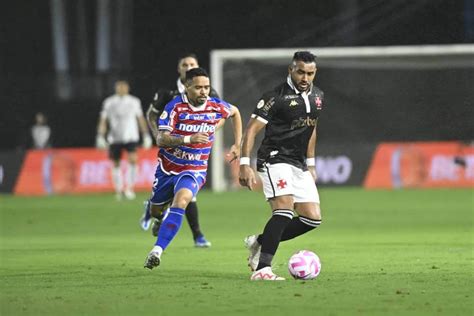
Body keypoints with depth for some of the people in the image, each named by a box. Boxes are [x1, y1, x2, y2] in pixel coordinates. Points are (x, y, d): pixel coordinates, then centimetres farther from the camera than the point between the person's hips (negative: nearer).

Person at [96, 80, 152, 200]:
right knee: (116, 164, 4)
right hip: (114, 138, 1)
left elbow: (141, 119, 14)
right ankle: (119, 190, 19)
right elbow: (103, 120, 5)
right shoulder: (109, 102, 4)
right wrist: (100, 137, -2)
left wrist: (146, 135, 12)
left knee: (133, 159, -19)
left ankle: (129, 188, -13)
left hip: (131, 137, -1)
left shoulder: (134, 101, 6)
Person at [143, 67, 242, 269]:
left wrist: (237, 144, 12)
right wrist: (188, 139, -41)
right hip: (167, 167, 1)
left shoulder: (216, 107, -10)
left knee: (181, 201, -31)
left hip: (194, 170, -1)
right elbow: (161, 140, -27)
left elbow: (235, 112, 15)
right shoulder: (175, 107, -19)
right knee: (155, 210, 19)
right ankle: (160, 217, 60)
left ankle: (157, 250, -34)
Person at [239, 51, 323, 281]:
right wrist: (244, 165, -21)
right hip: (275, 159, -8)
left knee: (313, 218, 0)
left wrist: (310, 164, 25)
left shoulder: (317, 96, 10)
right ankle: (262, 269, -30)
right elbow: (251, 130, -13)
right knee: (285, 208, -27)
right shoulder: (276, 97, -13)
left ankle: (259, 242, 15)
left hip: (299, 165, 8)